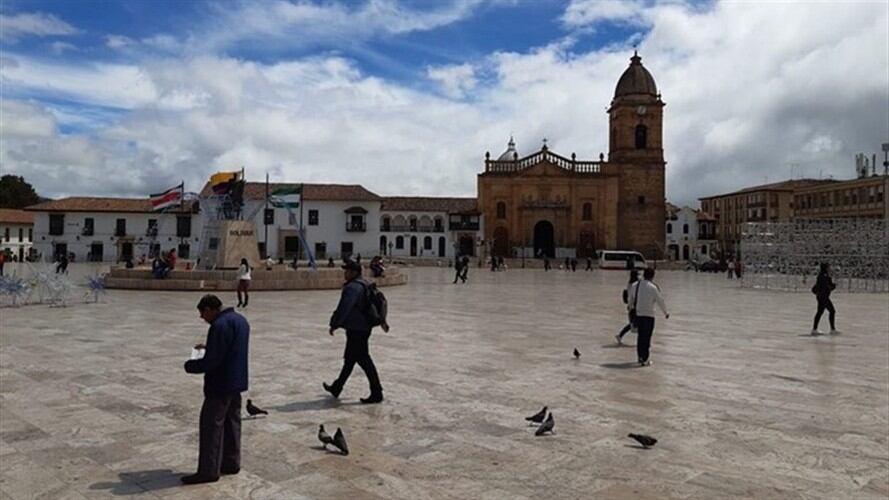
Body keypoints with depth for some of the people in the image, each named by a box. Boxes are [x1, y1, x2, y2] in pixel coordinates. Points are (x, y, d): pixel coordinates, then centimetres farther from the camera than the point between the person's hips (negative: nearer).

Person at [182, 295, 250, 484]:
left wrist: (190, 366, -8)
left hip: (221, 385, -10)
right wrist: (208, 346, 19)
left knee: (211, 425, -1)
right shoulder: (240, 319, 10)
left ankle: (208, 470, 4)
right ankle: (231, 463, 25)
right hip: (237, 382, 10)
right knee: (232, 423, 16)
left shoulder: (220, 325, -22)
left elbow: (211, 361, -23)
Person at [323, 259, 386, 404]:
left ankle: (377, 394, -3)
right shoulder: (364, 285, 14)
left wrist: (334, 324, -17)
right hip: (363, 328, 11)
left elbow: (344, 308, -24)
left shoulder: (352, 287, -18)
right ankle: (336, 388, 32)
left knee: (364, 360, -6)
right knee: (349, 359, 19)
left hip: (356, 329, -11)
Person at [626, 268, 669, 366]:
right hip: (648, 315, -5)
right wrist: (666, 313, 10)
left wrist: (631, 307, 36)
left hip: (637, 314, 5)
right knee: (646, 337, 2)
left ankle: (640, 357, 26)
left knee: (640, 336, 18)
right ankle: (644, 360, 5)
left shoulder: (635, 285, 3)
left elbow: (631, 298, 16)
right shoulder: (653, 287, -13)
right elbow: (660, 301, -5)